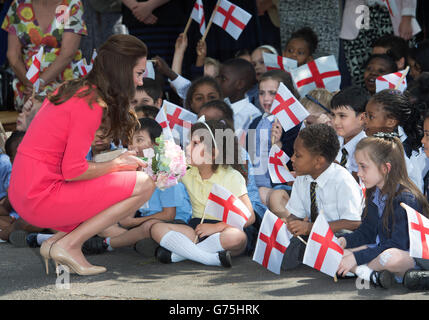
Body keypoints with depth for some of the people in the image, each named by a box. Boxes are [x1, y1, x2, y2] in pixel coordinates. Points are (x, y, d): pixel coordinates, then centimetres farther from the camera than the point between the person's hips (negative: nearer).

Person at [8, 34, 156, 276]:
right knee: (145, 185, -9)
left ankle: (54, 242, 7)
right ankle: (68, 245, -6)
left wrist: (118, 161, 10)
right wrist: (118, 164, -3)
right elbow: (73, 170, -19)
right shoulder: (91, 104, -15)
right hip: (42, 197, -10)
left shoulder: (73, 90, 12)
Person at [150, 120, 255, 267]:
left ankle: (176, 254, -30)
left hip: (224, 230, -4)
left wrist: (216, 227, -21)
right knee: (157, 228, -21)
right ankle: (213, 259, -32)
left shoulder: (232, 177, -7)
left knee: (237, 237, -39)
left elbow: (249, 216, -12)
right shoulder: (187, 173, 7)